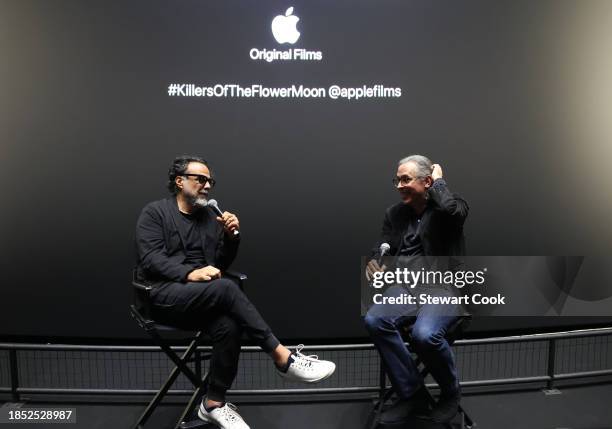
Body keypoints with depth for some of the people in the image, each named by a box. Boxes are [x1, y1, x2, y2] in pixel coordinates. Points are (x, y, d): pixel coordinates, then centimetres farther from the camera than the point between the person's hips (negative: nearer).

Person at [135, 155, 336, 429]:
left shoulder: (211, 217, 17)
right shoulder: (154, 213, 4)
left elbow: (223, 264, 15)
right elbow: (151, 259, -11)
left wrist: (231, 236, -4)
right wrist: (190, 273, -27)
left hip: (200, 299, 5)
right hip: (163, 295, -5)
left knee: (229, 326, -30)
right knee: (226, 288, -33)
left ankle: (214, 403, -12)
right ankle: (283, 358, -29)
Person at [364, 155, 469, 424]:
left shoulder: (450, 205, 3)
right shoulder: (394, 213, 18)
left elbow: (452, 211, -22)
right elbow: (383, 249, 16)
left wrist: (438, 181, -4)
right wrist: (374, 263, -8)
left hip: (444, 288, -4)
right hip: (405, 287, 5)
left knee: (424, 334, -32)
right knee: (374, 320, -26)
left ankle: (451, 393, 3)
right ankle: (410, 394, -6)